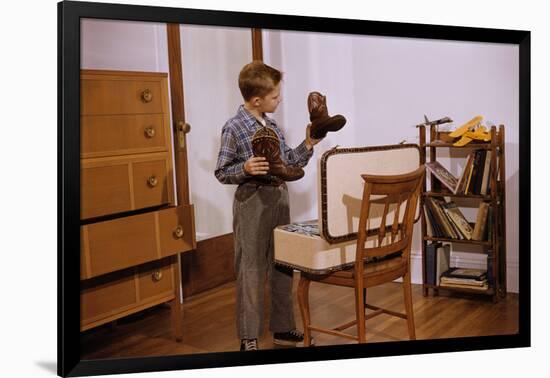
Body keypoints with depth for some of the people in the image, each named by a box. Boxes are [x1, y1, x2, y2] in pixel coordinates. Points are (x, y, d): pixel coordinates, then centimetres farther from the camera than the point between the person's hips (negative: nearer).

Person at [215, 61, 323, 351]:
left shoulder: (272, 125, 11)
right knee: (251, 271, 0)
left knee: (282, 267, 13)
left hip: (280, 198, 7)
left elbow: (287, 162, 15)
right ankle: (248, 337, 12)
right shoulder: (233, 128, -11)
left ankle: (283, 328, 27)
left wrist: (308, 144, 7)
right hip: (253, 202, -7)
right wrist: (245, 168, -25)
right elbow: (221, 173, -9)